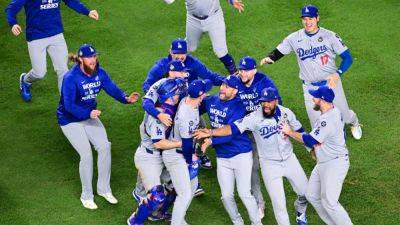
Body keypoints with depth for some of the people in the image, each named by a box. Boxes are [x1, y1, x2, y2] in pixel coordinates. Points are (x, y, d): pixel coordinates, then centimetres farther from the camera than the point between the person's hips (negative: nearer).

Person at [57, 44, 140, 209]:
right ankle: (86, 196, 5)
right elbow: (69, 105, -30)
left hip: (90, 116, 6)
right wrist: (89, 113, -42)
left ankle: (104, 189, 14)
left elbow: (112, 89, -14)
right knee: (86, 154, -13)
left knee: (104, 147, -4)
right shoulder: (71, 78, -26)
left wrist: (126, 98, -34)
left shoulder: (99, 73, -8)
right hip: (70, 120, -6)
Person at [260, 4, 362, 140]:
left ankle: (354, 123, 46)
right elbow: (278, 52, 5)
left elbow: (348, 58, -7)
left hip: (331, 83, -1)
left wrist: (337, 74, -23)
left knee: (344, 116, 9)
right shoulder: (294, 38, -2)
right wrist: (269, 59, -19)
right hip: (310, 87, 1)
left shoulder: (329, 36, -8)